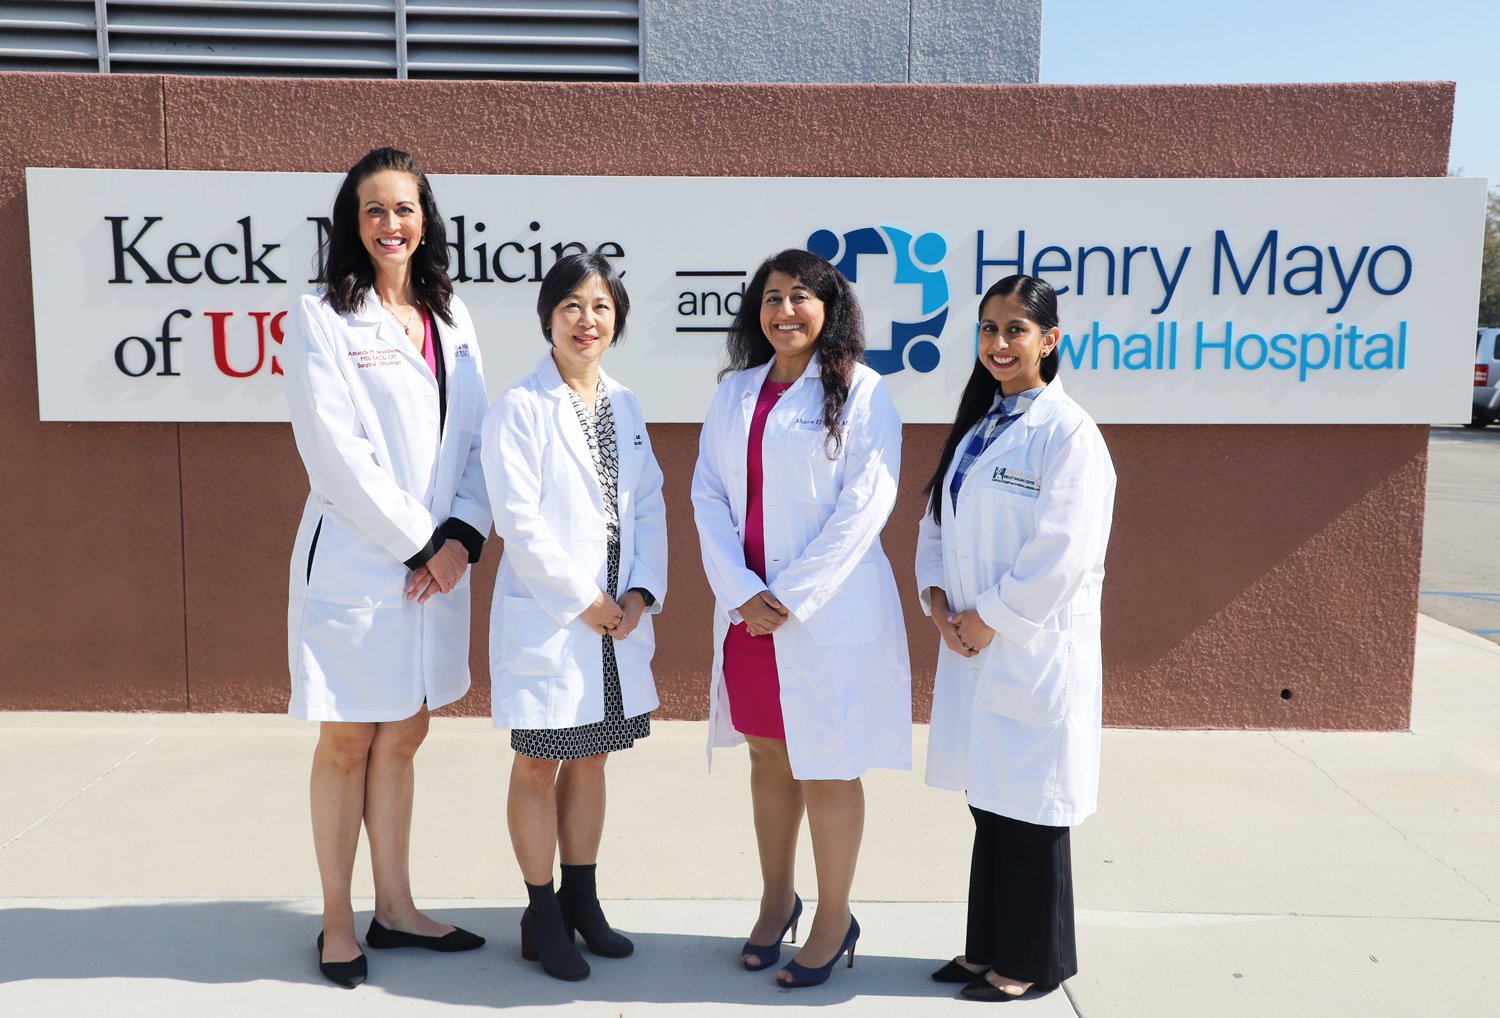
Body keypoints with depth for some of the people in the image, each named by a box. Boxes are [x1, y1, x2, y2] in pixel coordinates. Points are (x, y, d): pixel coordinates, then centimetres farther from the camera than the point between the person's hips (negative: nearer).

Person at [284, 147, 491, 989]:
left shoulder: (450, 317, 10)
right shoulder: (321, 318, -5)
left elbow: (477, 440, 6)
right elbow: (337, 454, -13)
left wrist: (463, 535, -8)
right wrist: (419, 542, -12)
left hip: (438, 564, 5)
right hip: (357, 563, -5)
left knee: (402, 737, 14)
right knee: (348, 742, 6)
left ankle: (395, 909, 27)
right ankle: (337, 921, 22)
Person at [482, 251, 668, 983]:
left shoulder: (626, 406, 10)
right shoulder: (519, 406, -9)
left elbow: (649, 506, 7)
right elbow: (518, 519, -14)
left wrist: (642, 592, -5)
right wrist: (581, 599, -13)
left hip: (620, 616, 6)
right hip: (547, 614, -5)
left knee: (591, 760, 15)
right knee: (539, 766, 6)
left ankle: (581, 900, 29)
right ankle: (542, 917, 19)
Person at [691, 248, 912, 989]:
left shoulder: (860, 391, -5)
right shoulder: (735, 392, 9)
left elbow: (865, 504, -11)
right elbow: (708, 493, 4)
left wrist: (791, 596, -13)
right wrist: (741, 591, -9)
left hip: (828, 613, -5)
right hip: (746, 611, 5)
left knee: (826, 768, 4)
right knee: (769, 759, 15)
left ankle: (834, 921, 21)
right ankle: (776, 902, 32)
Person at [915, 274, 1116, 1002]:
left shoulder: (1068, 433, -12)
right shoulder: (976, 423, 12)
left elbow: (1062, 553, -18)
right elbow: (938, 518, 13)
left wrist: (989, 618, -13)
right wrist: (938, 596, -1)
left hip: (1033, 648, -7)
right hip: (972, 644, 7)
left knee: (1028, 803, 4)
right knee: (989, 797, 15)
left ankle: (1034, 961, 21)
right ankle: (988, 946, 30)